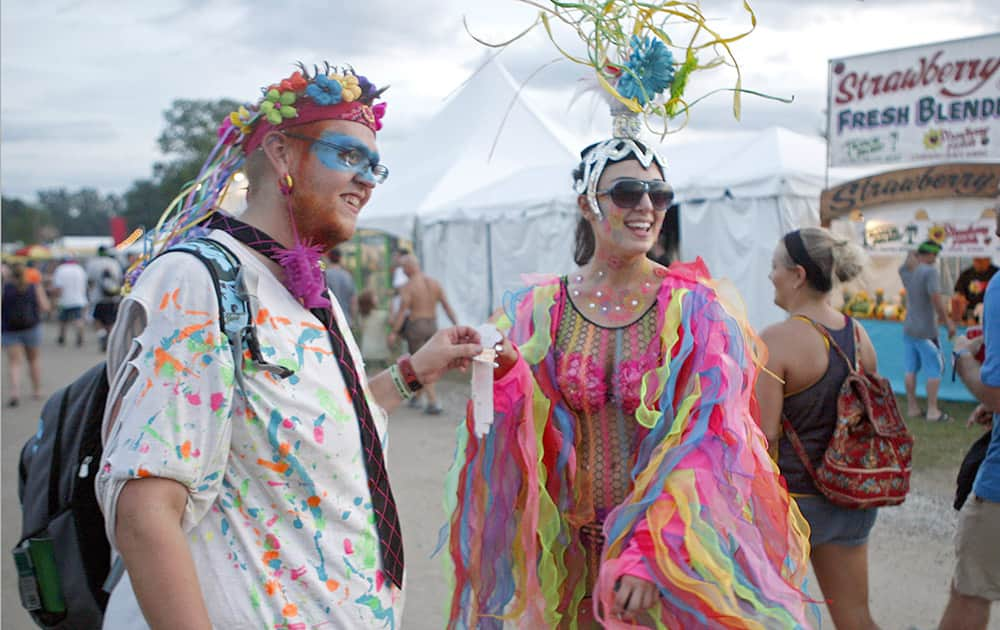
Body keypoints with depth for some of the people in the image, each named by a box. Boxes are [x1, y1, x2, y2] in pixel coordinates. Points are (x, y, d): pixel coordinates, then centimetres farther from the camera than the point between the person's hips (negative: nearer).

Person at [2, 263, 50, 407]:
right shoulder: (35, 287, -3)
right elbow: (45, 307, -5)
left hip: (9, 329, -1)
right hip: (31, 327, 1)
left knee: (14, 362, 1)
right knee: (34, 358, 18)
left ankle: (15, 391, -20)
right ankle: (37, 390, 23)